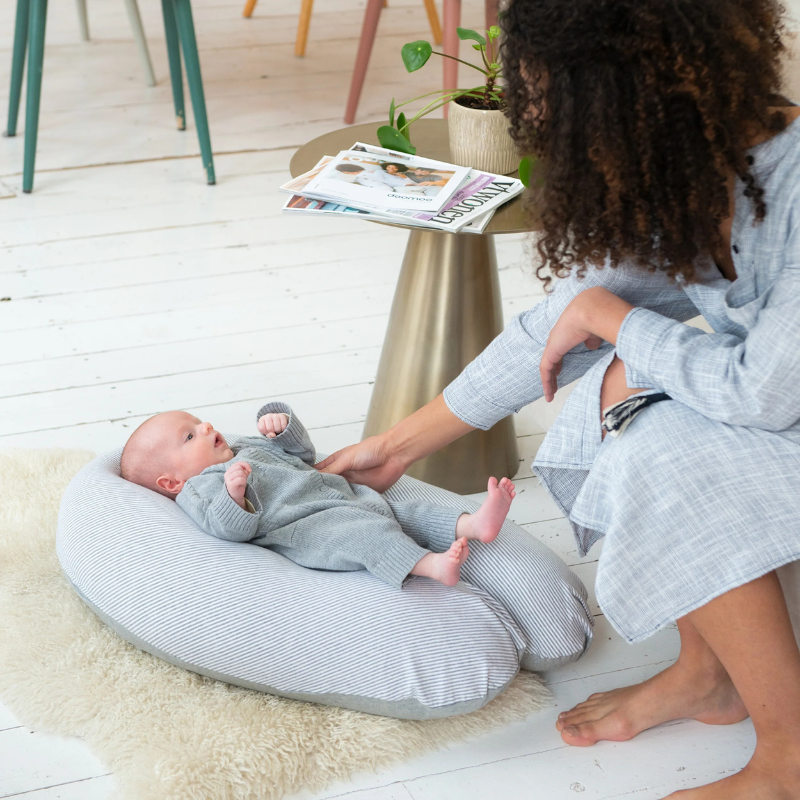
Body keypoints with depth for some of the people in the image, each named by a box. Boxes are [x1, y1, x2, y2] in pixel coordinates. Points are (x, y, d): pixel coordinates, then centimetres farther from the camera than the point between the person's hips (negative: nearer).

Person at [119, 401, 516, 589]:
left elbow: (303, 453, 37)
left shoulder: (248, 448, 31)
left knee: (406, 513, -4)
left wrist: (281, 424, 18)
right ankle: (430, 565, -49)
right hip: (305, 527, -10)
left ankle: (473, 524, -17)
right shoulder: (199, 489, 2)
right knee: (364, 532, -34)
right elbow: (232, 528, -16)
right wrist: (233, 492, -35)